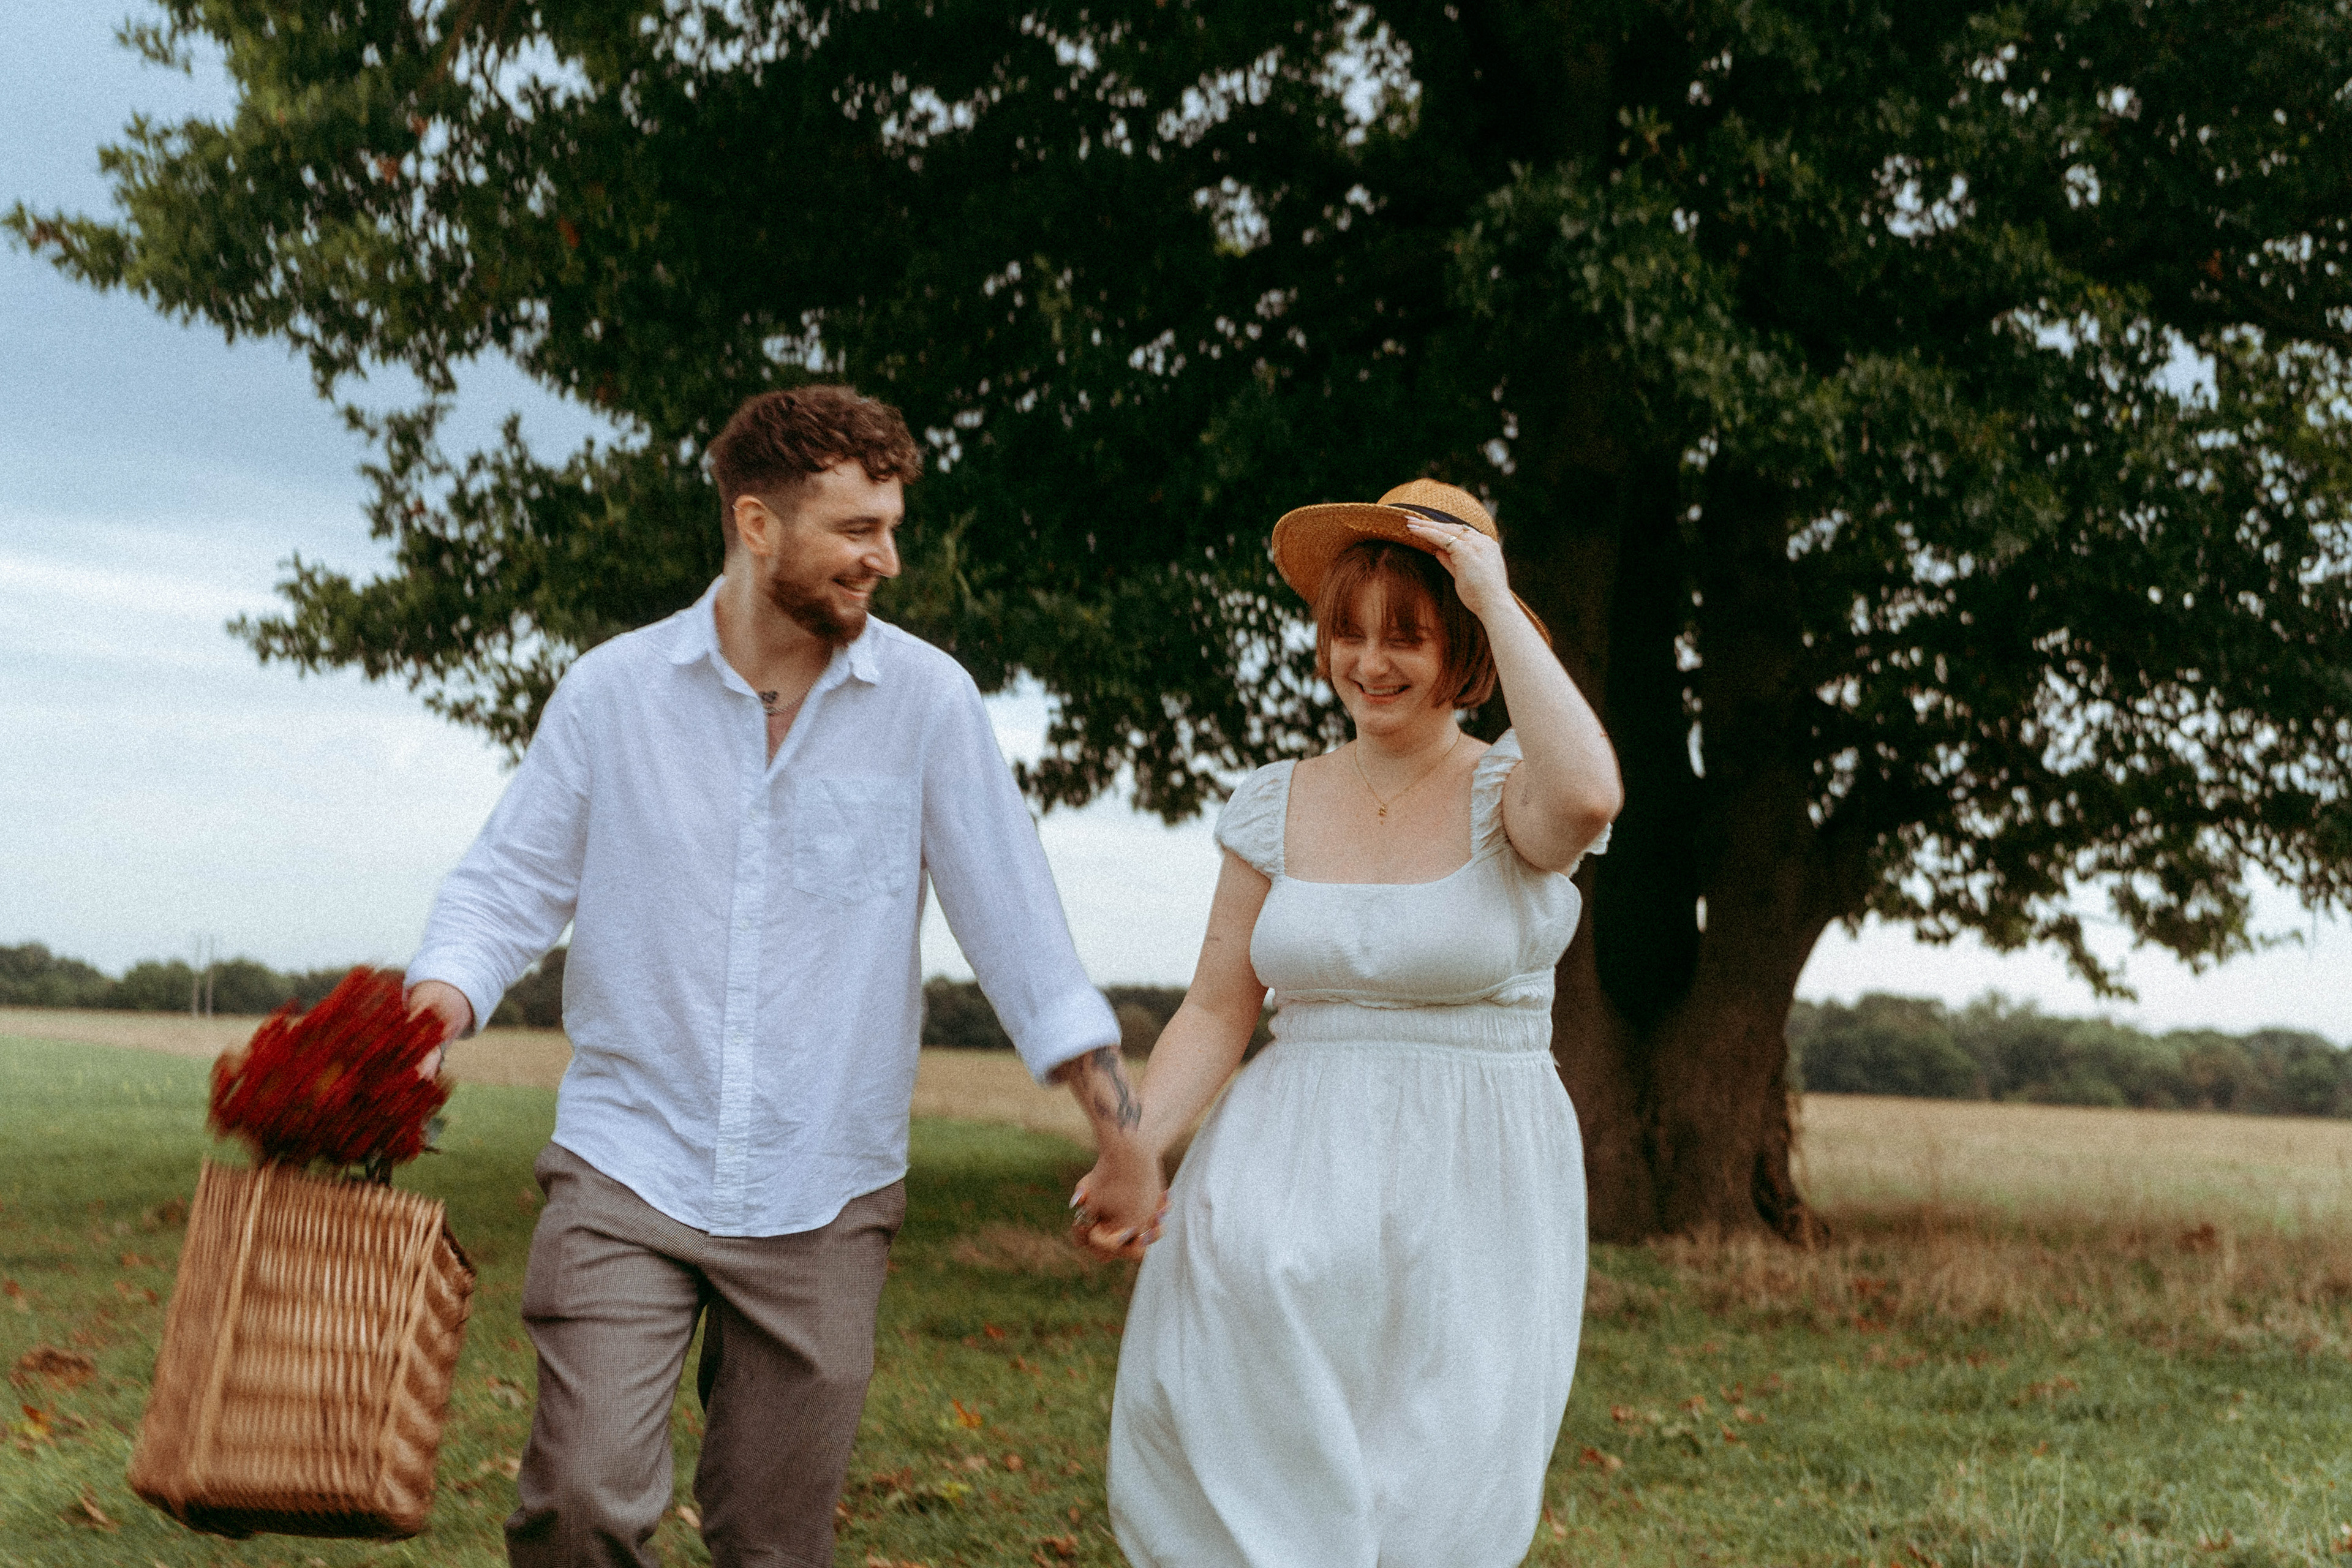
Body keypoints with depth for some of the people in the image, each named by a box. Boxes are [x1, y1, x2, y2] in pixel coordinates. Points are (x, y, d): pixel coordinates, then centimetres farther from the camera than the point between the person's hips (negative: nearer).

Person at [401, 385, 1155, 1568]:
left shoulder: (927, 700, -2)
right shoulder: (613, 691, 0)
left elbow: (1008, 907, -2)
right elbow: (510, 881, 3)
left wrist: (1117, 1121, -7)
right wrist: (441, 999, -18)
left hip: (822, 1199, 1)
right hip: (629, 1170, -1)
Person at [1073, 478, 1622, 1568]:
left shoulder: (1509, 796, -3)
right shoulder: (1278, 805, 8)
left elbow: (1587, 794, -28)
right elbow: (1218, 1009, 7)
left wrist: (1497, 598, -19)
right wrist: (1135, 1147, -10)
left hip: (1469, 1194, -3)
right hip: (1291, 1179, 3)